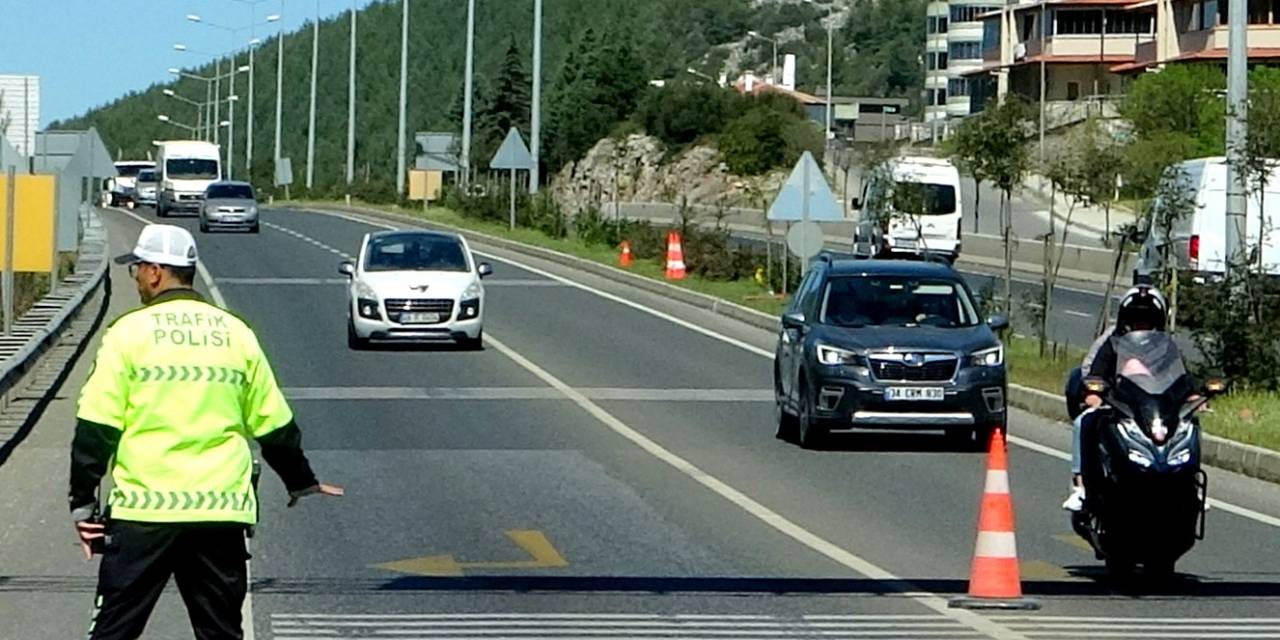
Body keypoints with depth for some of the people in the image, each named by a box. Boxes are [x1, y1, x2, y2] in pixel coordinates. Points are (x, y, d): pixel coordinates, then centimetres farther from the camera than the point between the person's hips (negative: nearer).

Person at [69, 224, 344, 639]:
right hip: (221, 512, 4)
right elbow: (274, 425, 14)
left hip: (145, 510, -4)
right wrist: (300, 481, 30)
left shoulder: (130, 332, -3)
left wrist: (83, 501, 1)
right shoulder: (236, 335, 8)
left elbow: (97, 427, -6)